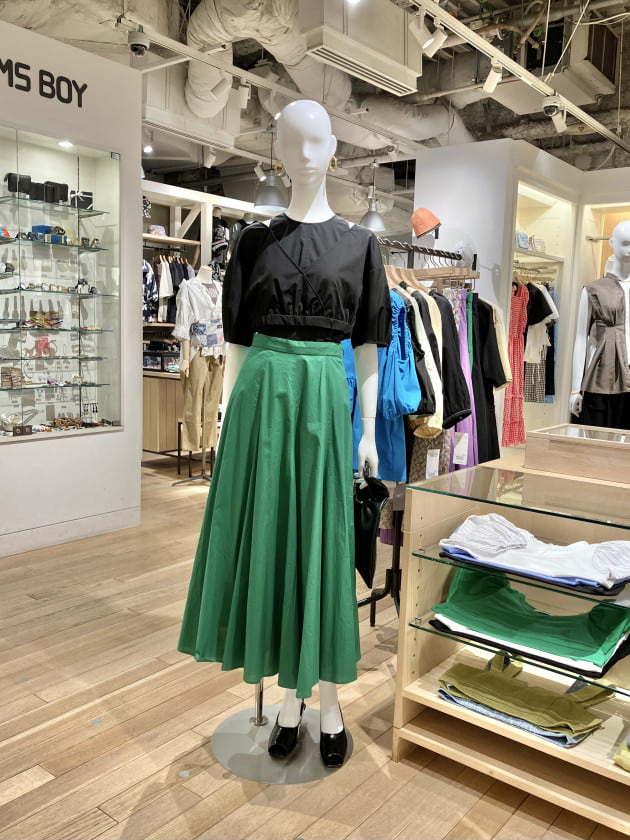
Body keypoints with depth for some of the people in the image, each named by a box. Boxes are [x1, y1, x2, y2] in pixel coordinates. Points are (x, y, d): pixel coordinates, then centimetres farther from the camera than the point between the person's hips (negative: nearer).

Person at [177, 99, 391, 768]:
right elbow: (236, 338, 8)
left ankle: (328, 700, 21)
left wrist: (369, 430, 2)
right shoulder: (255, 240, 8)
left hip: (325, 399, -1)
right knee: (266, 540, 6)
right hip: (261, 396, 2)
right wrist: (229, 416, 2)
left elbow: (368, 345, 5)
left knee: (321, 544, 4)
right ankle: (290, 695, 24)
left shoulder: (358, 243, 6)